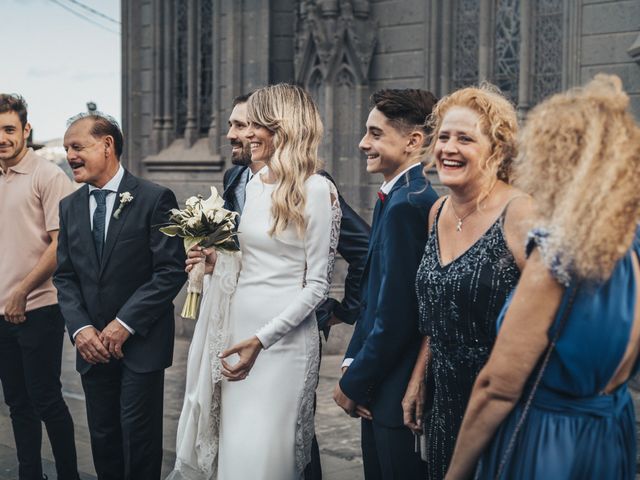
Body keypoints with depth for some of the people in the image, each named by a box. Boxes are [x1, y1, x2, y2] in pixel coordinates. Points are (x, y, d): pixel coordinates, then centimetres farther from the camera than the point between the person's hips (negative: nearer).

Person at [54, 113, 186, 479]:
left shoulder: (155, 199, -8)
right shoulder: (70, 207, 10)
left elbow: (172, 271, -12)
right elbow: (65, 277, 10)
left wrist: (124, 323, -15)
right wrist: (80, 328, -6)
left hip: (142, 342, -5)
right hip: (93, 344, 5)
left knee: (139, 435, 0)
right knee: (103, 436, 11)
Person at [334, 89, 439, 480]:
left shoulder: (406, 204, -21)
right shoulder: (397, 195, 8)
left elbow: (395, 317, -23)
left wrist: (354, 383, -12)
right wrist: (352, 363, 6)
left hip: (398, 397, -9)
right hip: (382, 387, 9)